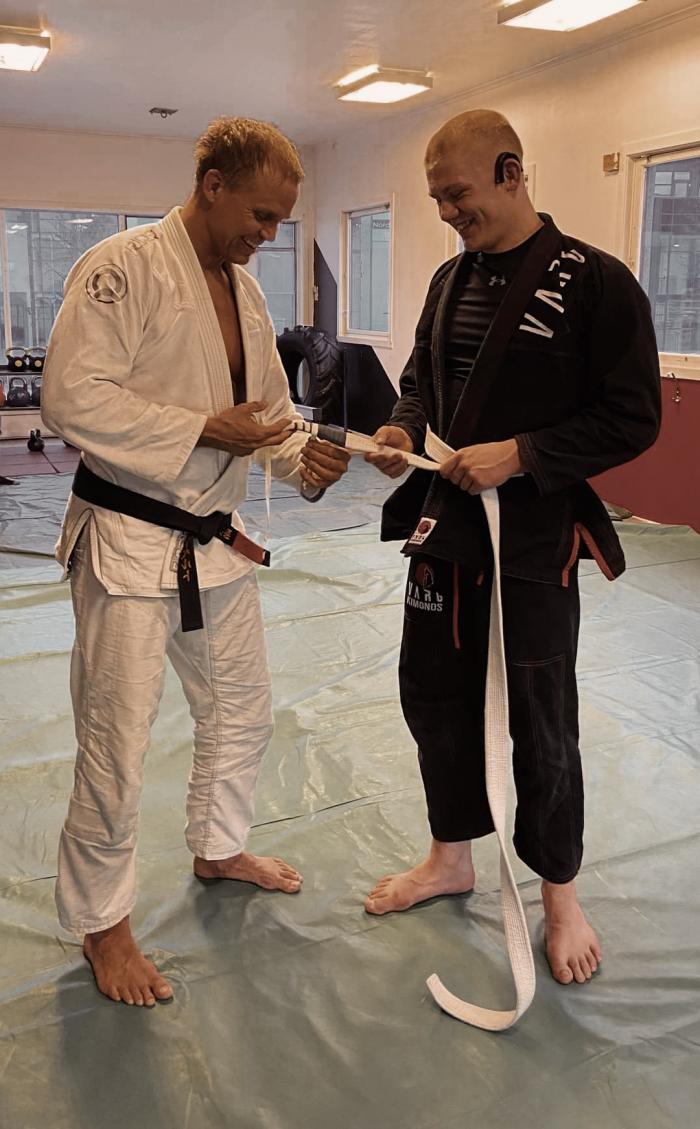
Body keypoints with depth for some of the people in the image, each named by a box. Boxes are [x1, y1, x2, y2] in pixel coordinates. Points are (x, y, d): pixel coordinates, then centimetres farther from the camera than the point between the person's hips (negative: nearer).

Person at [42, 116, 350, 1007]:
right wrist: (203, 429, -23)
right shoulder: (122, 268, -15)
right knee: (117, 741, 0)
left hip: (216, 540, 9)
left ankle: (218, 848, 44)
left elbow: (267, 404, 16)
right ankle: (101, 919, 23)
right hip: (127, 542, -8)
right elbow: (72, 398, -22)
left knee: (241, 710, 20)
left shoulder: (245, 289, 11)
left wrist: (300, 457, -4)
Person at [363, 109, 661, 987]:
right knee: (435, 698, 15)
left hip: (535, 538, -6)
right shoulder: (451, 279, 9)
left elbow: (633, 418, -14)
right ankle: (451, 857, 37)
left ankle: (560, 894, 29)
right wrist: (403, 429, -4)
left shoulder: (595, 282, -12)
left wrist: (520, 455, -22)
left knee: (538, 724, 6)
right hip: (445, 522, 7)